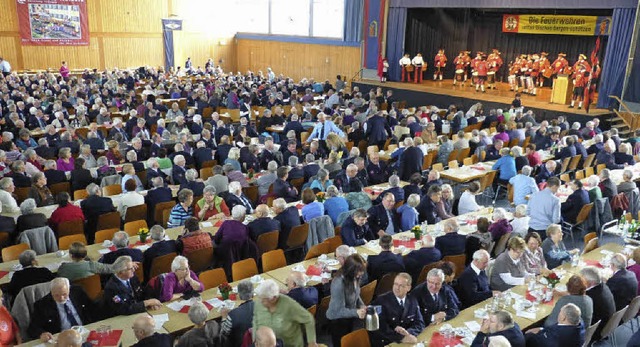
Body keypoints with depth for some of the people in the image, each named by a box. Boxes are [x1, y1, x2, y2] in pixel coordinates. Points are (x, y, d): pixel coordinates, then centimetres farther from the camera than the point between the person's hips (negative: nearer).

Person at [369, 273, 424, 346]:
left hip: (405, 342, 4)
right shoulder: (381, 301, -11)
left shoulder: (413, 301, 5)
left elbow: (420, 324, 3)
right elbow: (382, 328, -19)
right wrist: (401, 338, -28)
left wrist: (408, 332, -15)